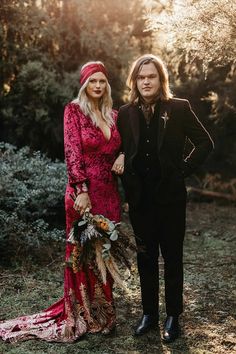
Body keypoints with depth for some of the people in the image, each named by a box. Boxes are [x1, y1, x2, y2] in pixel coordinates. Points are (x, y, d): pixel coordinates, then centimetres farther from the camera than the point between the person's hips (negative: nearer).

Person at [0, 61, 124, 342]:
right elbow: (72, 153, -11)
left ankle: (103, 312, 27)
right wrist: (82, 191, -18)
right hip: (83, 191, -5)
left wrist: (123, 158, -1)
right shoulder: (74, 110, -3)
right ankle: (80, 317, 17)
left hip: (109, 192, 6)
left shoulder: (113, 115, 13)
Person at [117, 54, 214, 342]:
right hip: (139, 197, 3)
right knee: (145, 257, 12)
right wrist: (127, 180, 2)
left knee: (172, 257, 8)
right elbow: (119, 150, 14)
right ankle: (149, 313, 25)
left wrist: (184, 169, -6)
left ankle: (173, 316, 21)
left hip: (170, 196, -3)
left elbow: (205, 143, -1)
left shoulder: (179, 108, -5)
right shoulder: (126, 113, 4)